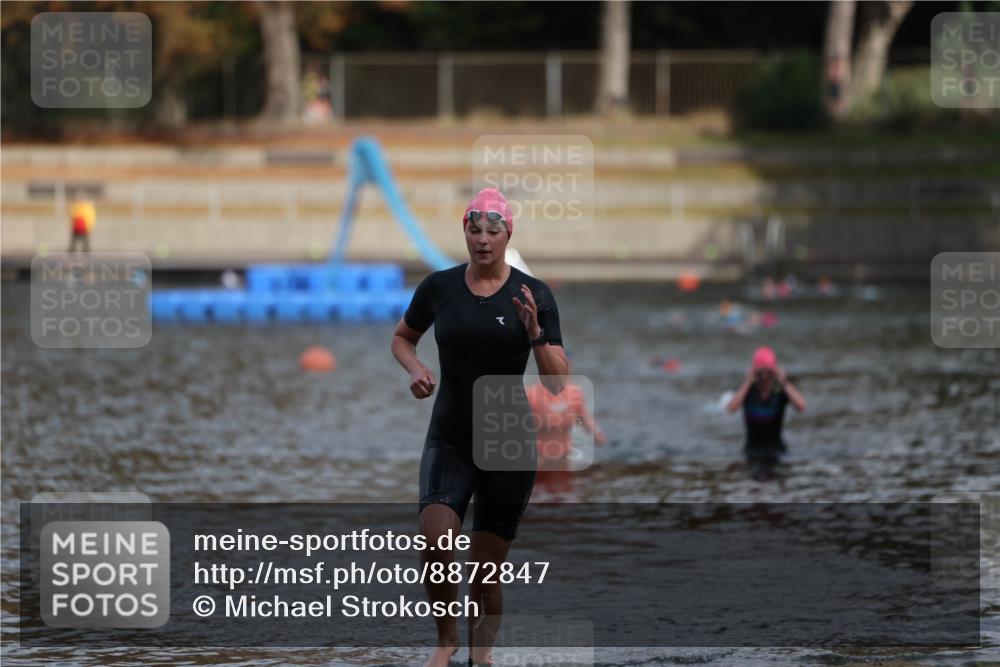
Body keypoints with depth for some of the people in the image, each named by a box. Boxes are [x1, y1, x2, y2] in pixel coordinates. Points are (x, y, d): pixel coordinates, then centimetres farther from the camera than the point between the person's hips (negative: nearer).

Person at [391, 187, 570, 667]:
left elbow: (558, 383, -9)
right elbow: (402, 338, 17)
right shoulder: (438, 287, -2)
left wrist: (535, 333, -25)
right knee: (436, 542, -23)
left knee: (487, 571, 1)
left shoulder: (533, 296, -7)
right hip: (449, 440, 1)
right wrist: (415, 369, -4)